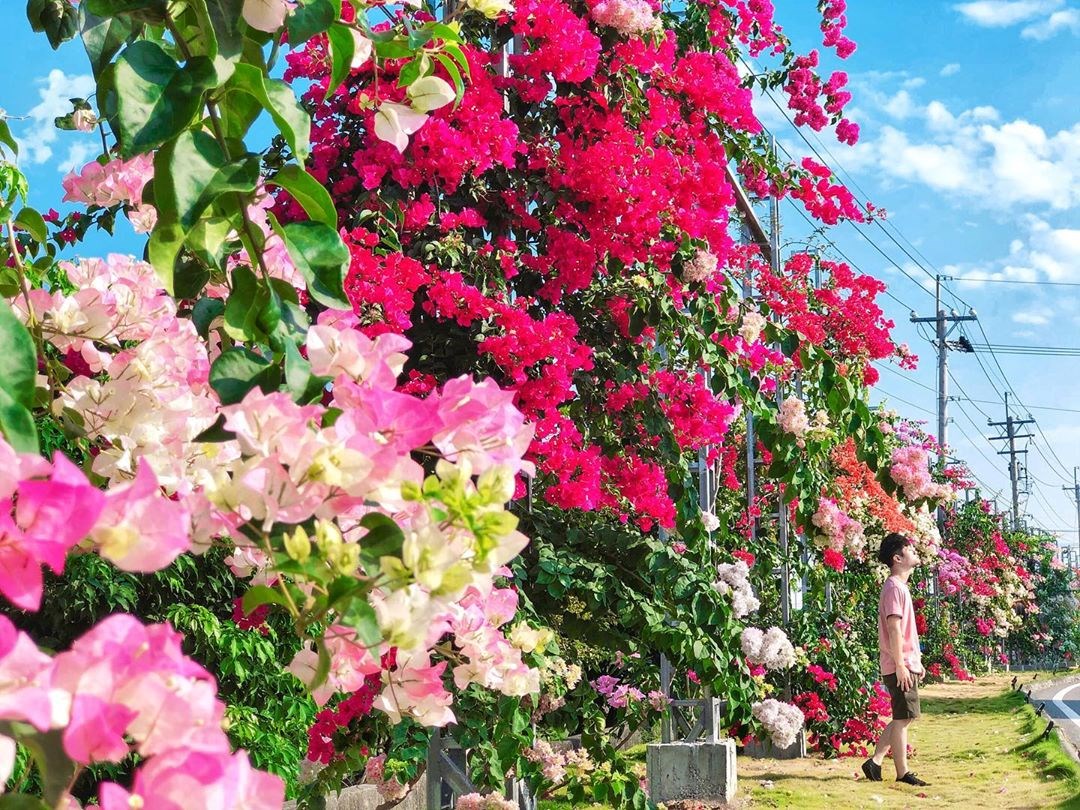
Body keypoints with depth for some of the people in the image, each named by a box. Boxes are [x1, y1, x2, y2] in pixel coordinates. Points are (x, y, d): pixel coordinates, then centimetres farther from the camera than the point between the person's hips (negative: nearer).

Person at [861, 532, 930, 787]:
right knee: (902, 718, -4)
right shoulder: (894, 587, -14)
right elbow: (894, 629, -20)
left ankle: (875, 762, 14)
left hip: (907, 664, 10)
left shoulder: (900, 586, 18)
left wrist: (917, 659, 22)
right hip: (900, 666, -10)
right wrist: (900, 665, -22)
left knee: (903, 718, 13)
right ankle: (902, 773, 2)